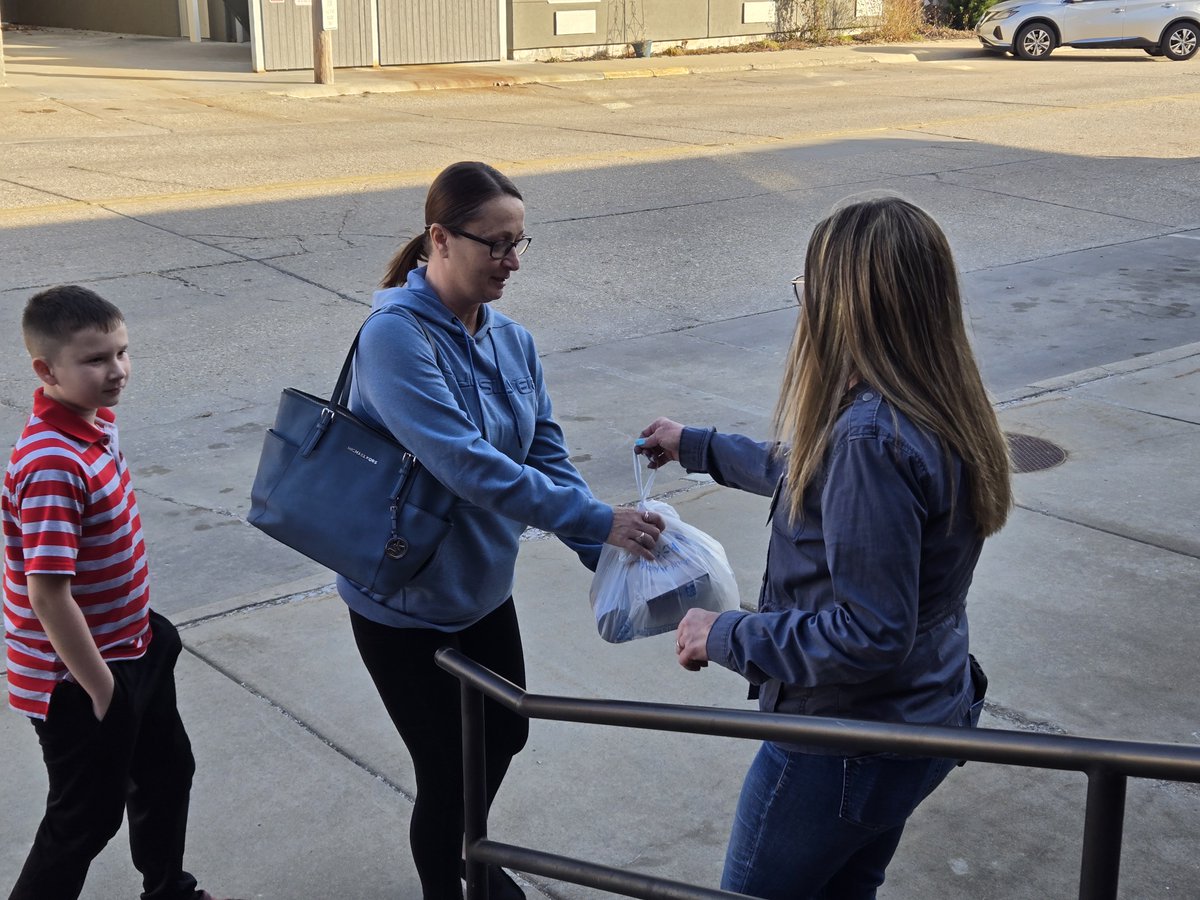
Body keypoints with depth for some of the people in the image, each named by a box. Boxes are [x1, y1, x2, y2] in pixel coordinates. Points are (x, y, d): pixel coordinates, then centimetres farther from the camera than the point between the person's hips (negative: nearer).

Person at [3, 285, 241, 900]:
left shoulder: (94, 422, -2)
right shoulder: (51, 466, -31)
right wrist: (101, 687, -21)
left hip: (134, 649, 10)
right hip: (80, 677, -9)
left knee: (166, 771, 26)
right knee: (89, 815, 9)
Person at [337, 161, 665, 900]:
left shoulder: (513, 341, -2)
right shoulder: (396, 335, -25)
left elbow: (547, 458, -3)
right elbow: (465, 464, -34)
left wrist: (610, 554, -17)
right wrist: (598, 521, -34)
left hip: (485, 589, 7)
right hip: (407, 604, -7)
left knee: (505, 735, 24)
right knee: (448, 770, 5)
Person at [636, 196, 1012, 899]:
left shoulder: (871, 436, -32)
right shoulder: (940, 410, -1)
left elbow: (868, 635, -31)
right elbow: (811, 479, 17)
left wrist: (727, 637, -19)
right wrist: (697, 447, 26)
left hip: (848, 748, -8)